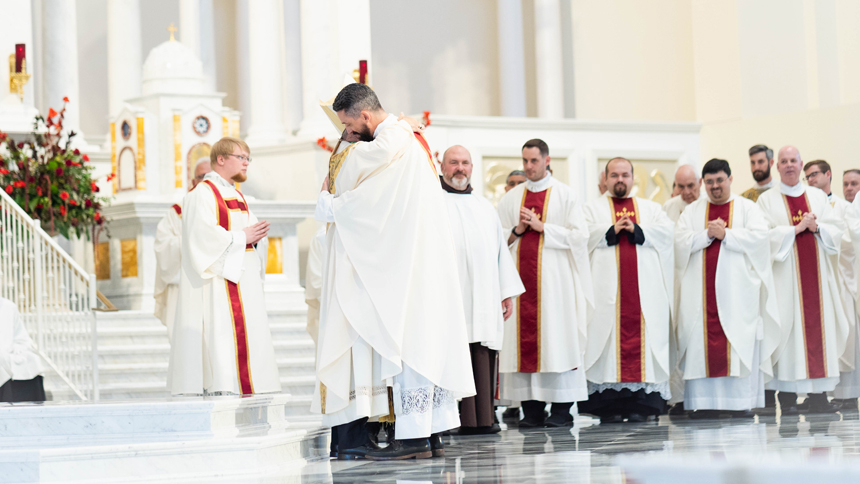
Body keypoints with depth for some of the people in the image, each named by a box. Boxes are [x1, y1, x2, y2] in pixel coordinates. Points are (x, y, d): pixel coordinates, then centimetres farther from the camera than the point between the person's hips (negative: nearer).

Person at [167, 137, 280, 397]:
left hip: (243, 277, 9)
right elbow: (204, 235, -18)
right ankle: (218, 387, -16)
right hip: (218, 276, -9)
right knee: (220, 329, -15)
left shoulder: (237, 195, 21)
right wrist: (241, 236, -15)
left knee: (247, 333, 4)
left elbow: (250, 230, 20)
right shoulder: (203, 194, -7)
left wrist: (257, 236, -2)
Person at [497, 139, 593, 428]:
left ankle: (562, 410, -5)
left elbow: (579, 236, -4)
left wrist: (541, 227, -10)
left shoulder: (564, 195, 4)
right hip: (521, 277, 3)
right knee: (524, 340, -2)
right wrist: (518, 230, -5)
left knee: (556, 338, -7)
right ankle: (531, 409, 1)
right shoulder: (511, 198, 15)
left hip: (554, 278, -3)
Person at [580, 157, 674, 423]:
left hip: (645, 289, 2)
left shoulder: (651, 208, 21)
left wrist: (637, 230, -9)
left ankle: (641, 404, -6)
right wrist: (611, 231, -12)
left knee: (642, 336, -6)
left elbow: (667, 230, 2)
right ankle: (609, 405, -9)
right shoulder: (593, 208, 16)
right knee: (608, 334, -9)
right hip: (606, 288, -1)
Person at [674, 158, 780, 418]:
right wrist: (707, 234, -11)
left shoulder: (748, 208, 9)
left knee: (740, 342, -6)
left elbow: (759, 236, -6)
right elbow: (679, 241, 2)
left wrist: (725, 234, -11)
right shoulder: (692, 211, 15)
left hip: (738, 288, -2)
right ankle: (705, 401, -3)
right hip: (702, 288, 2)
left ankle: (742, 401, -4)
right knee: (702, 340, -4)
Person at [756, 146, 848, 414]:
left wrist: (817, 227, -10)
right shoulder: (767, 200, 5)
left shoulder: (818, 196, 14)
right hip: (786, 275, -3)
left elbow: (837, 229, 8)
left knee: (819, 324, -1)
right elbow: (766, 235, -8)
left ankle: (819, 394, 1)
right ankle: (787, 395, -6)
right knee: (788, 327, -8)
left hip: (817, 272, 3)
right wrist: (797, 228, -11)